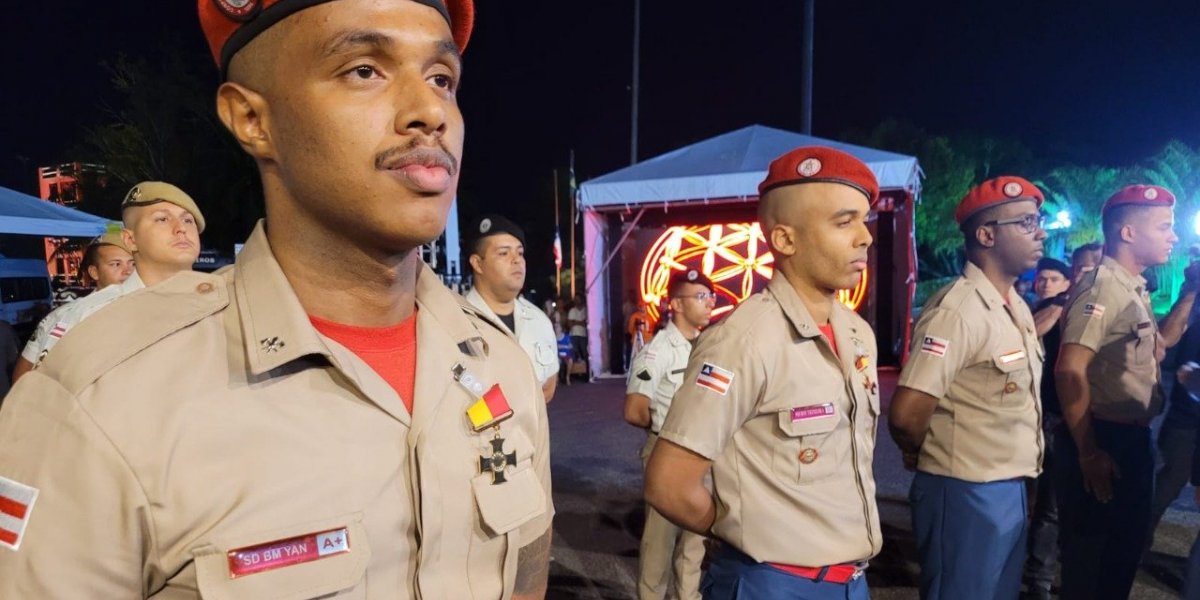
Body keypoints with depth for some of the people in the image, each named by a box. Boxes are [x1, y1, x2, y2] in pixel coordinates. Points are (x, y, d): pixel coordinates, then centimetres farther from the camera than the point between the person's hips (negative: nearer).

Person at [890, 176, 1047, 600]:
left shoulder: (1016, 306, 8)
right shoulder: (959, 309, -22)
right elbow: (906, 414, -26)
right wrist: (927, 456, -8)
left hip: (1010, 488, 9)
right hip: (966, 494, -9)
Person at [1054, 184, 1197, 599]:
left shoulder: (1134, 289, 11)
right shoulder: (1102, 288, -18)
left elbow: (1159, 342, 25)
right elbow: (1069, 371, -26)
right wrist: (1087, 452, -22)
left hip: (1132, 437, 10)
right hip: (1103, 439, -10)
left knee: (1127, 543, 22)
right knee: (1089, 551, 5)